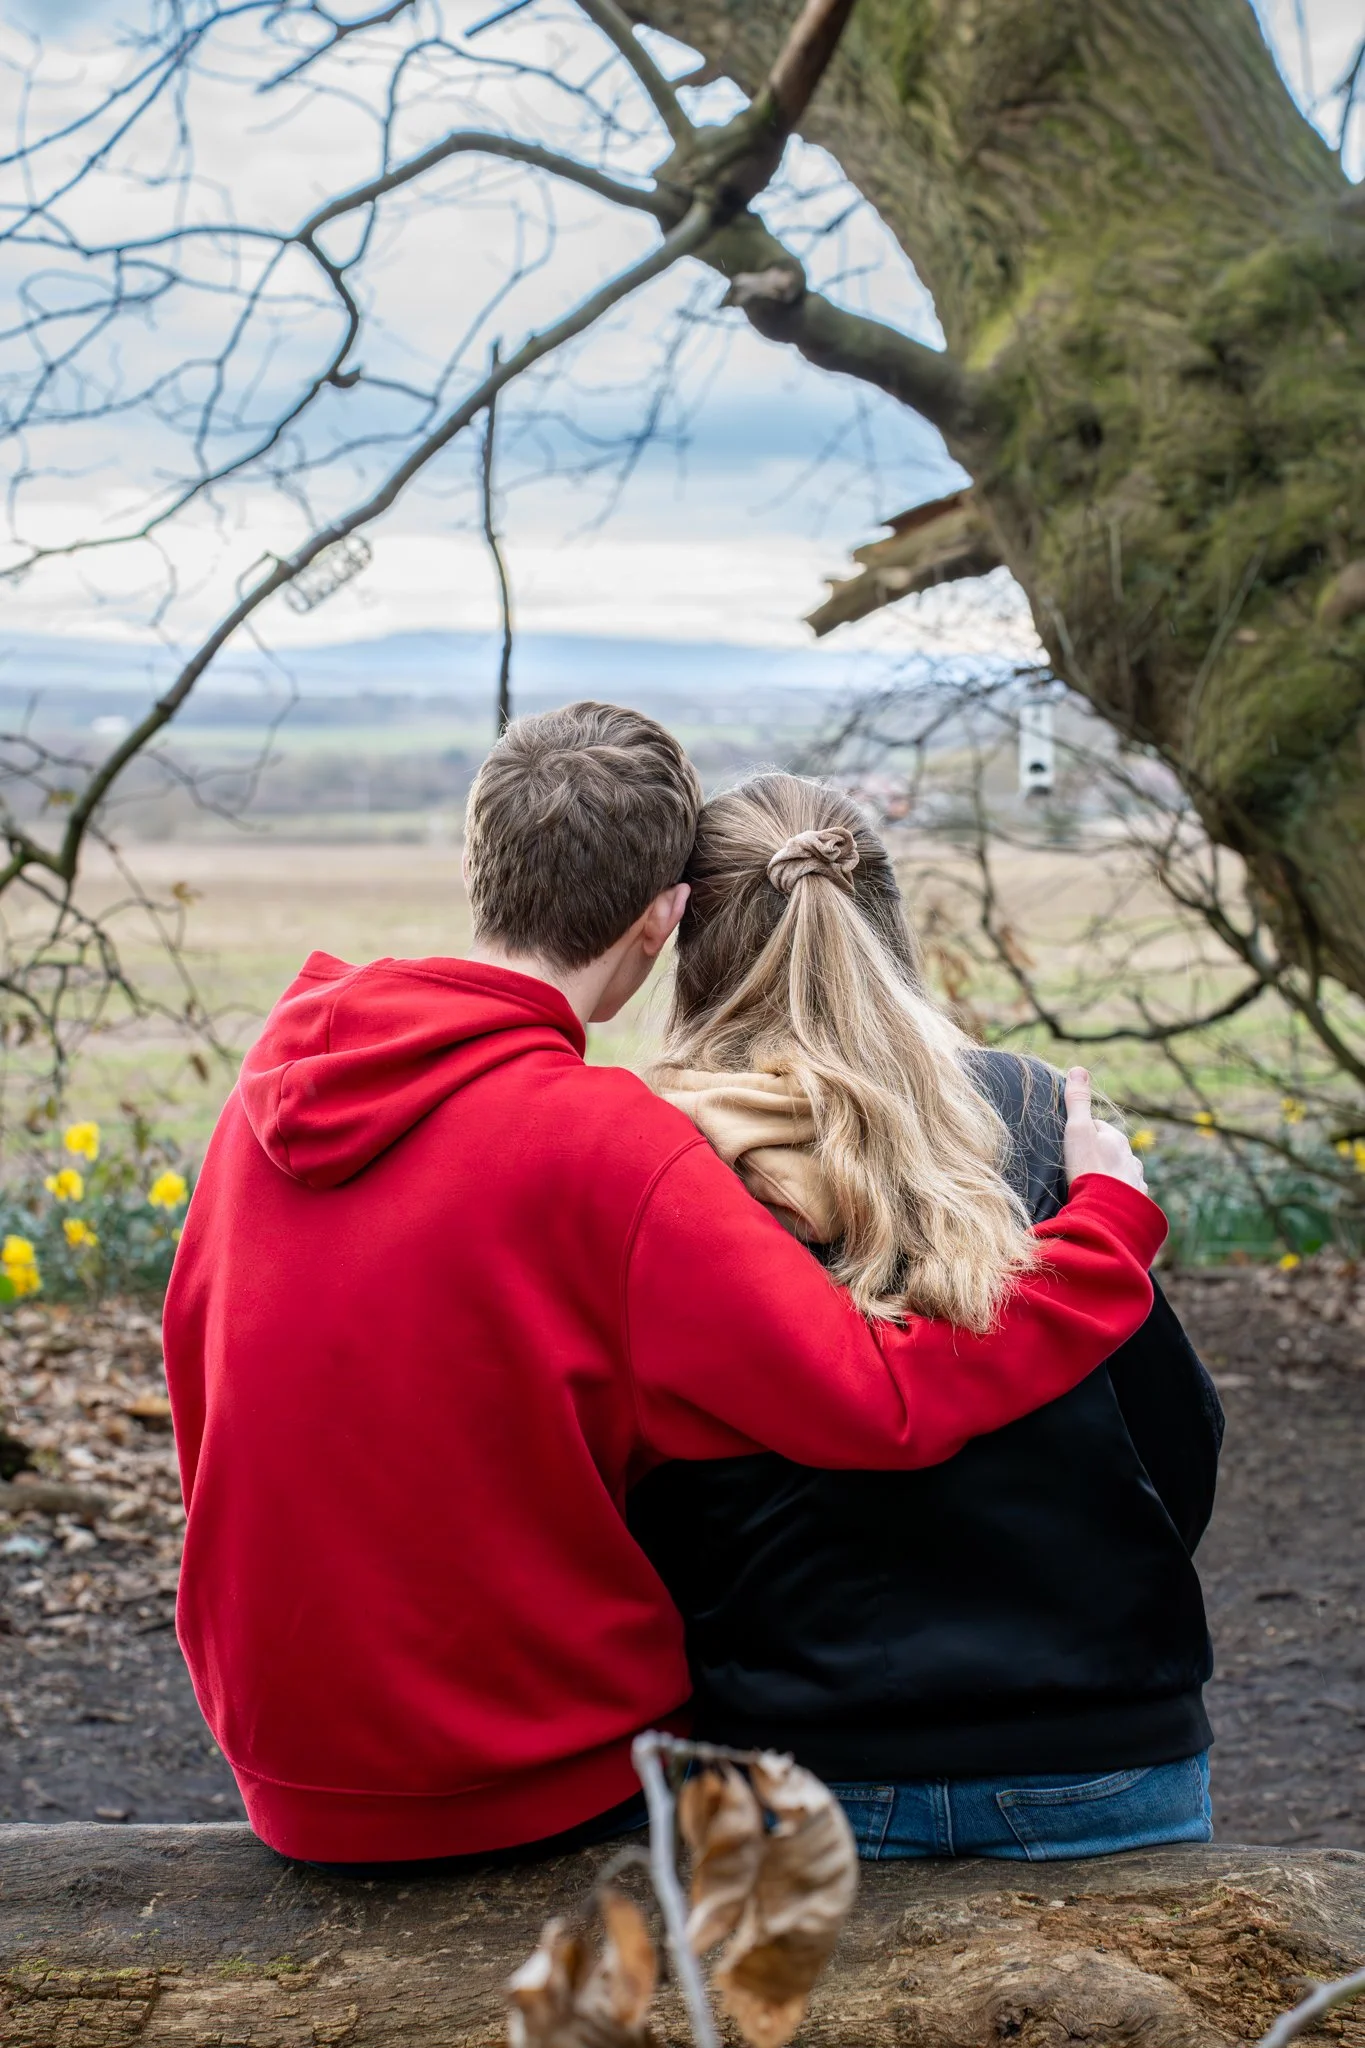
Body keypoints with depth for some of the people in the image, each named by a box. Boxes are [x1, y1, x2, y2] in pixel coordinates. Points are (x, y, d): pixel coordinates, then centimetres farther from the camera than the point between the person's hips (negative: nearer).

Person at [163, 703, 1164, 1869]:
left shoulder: (277, 1076, -3)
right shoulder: (605, 1142, -23)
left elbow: (199, 1364, 8)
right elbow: (891, 1406, -26)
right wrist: (1111, 1214, -12)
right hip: (537, 1792, -6)